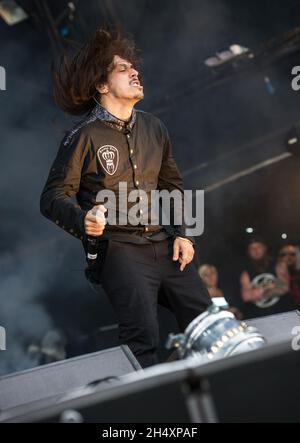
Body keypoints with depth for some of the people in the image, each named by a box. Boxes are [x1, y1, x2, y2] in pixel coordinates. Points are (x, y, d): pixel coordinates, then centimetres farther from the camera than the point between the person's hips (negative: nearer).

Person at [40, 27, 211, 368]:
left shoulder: (153, 128, 11)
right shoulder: (84, 137, -6)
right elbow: (54, 196, -5)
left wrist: (182, 234, 10)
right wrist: (82, 219, -25)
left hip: (164, 243, 5)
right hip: (118, 248, -5)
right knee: (143, 335, -21)